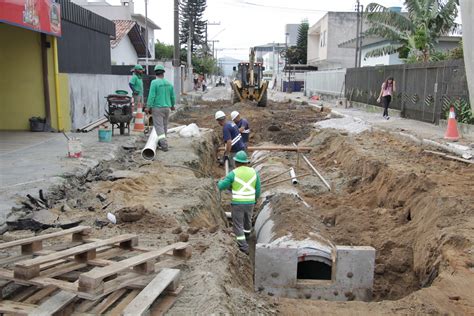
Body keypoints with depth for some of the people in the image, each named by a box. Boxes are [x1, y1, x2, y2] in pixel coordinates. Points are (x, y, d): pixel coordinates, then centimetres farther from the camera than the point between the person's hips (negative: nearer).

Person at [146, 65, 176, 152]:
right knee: (164, 126, 17)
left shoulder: (154, 83, -13)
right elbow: (172, 96, 10)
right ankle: (161, 142, 32)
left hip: (157, 108, -5)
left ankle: (164, 145, -14)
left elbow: (151, 96, -17)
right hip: (166, 108, 6)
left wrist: (149, 107, -9)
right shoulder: (169, 83, 4)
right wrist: (172, 105, 27)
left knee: (159, 127, -4)